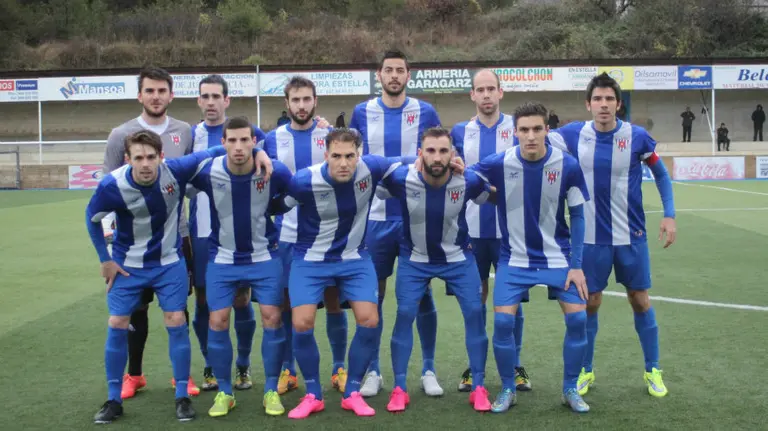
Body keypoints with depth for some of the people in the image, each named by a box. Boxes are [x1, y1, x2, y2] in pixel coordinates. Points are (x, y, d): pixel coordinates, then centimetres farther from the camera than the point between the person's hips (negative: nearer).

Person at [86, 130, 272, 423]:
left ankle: (182, 396, 9)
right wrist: (105, 260, -1)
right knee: (117, 325, -1)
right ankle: (114, 399, 14)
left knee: (176, 322, -5)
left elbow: (215, 152, -12)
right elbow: (92, 218, -2)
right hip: (127, 264, 0)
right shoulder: (112, 185, -23)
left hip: (169, 262, 0)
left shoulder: (175, 171, -25)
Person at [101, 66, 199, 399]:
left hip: (177, 234, 2)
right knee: (137, 307, 8)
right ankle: (133, 375, 22)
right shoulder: (121, 135, -2)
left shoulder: (185, 133, 5)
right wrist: (107, 227, -9)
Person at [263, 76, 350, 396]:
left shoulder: (330, 134, 3)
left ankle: (339, 369, 17)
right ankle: (287, 371, 18)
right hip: (287, 234, 1)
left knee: (333, 299, 4)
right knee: (285, 301, 5)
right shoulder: (274, 138, 7)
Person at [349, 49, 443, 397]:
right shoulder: (362, 113, 5)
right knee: (373, 295, 5)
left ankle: (428, 370, 15)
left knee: (422, 294, 4)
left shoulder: (425, 112, 1)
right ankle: (373, 371, 16)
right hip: (375, 217, 1)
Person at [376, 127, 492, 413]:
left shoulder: (469, 181, -21)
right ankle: (399, 389, 4)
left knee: (474, 312, -7)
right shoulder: (400, 179, -24)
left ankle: (479, 388, 6)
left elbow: (492, 198, 2)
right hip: (414, 258, 0)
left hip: (458, 257, 1)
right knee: (405, 314, -9)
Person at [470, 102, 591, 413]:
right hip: (515, 260, 0)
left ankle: (570, 389, 16)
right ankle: (508, 390, 12)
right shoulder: (499, 164, -15)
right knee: (502, 321, -10)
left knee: (578, 318, -6)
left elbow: (577, 217, -4)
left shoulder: (568, 166, -13)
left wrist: (576, 265, -7)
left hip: (558, 258, 1)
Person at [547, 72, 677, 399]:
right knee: (590, 302, 7)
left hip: (631, 236, 0)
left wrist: (669, 215, -1)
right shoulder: (573, 134, -7)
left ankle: (653, 370, 23)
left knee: (640, 299, 8)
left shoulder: (637, 136, -8)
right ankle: (585, 370, 23)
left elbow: (661, 174, 5)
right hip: (591, 237, 0)